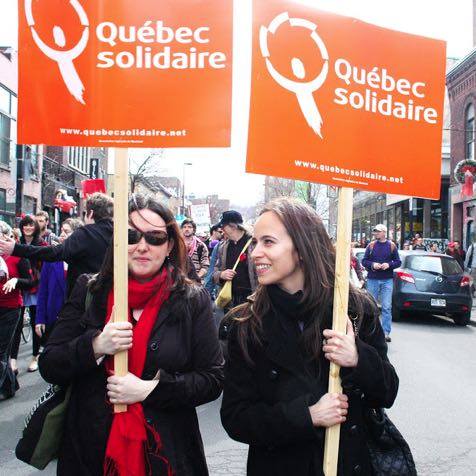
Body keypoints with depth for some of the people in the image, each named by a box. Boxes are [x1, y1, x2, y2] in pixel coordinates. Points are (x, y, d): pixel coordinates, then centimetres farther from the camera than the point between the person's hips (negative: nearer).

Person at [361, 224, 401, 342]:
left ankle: (386, 333, 1)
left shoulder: (391, 246, 4)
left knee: (387, 307, -3)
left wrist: (389, 264, -13)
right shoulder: (371, 245, 5)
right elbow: (364, 261, 5)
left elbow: (398, 262, 6)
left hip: (387, 280, -1)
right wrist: (372, 265, -13)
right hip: (372, 280, 1)